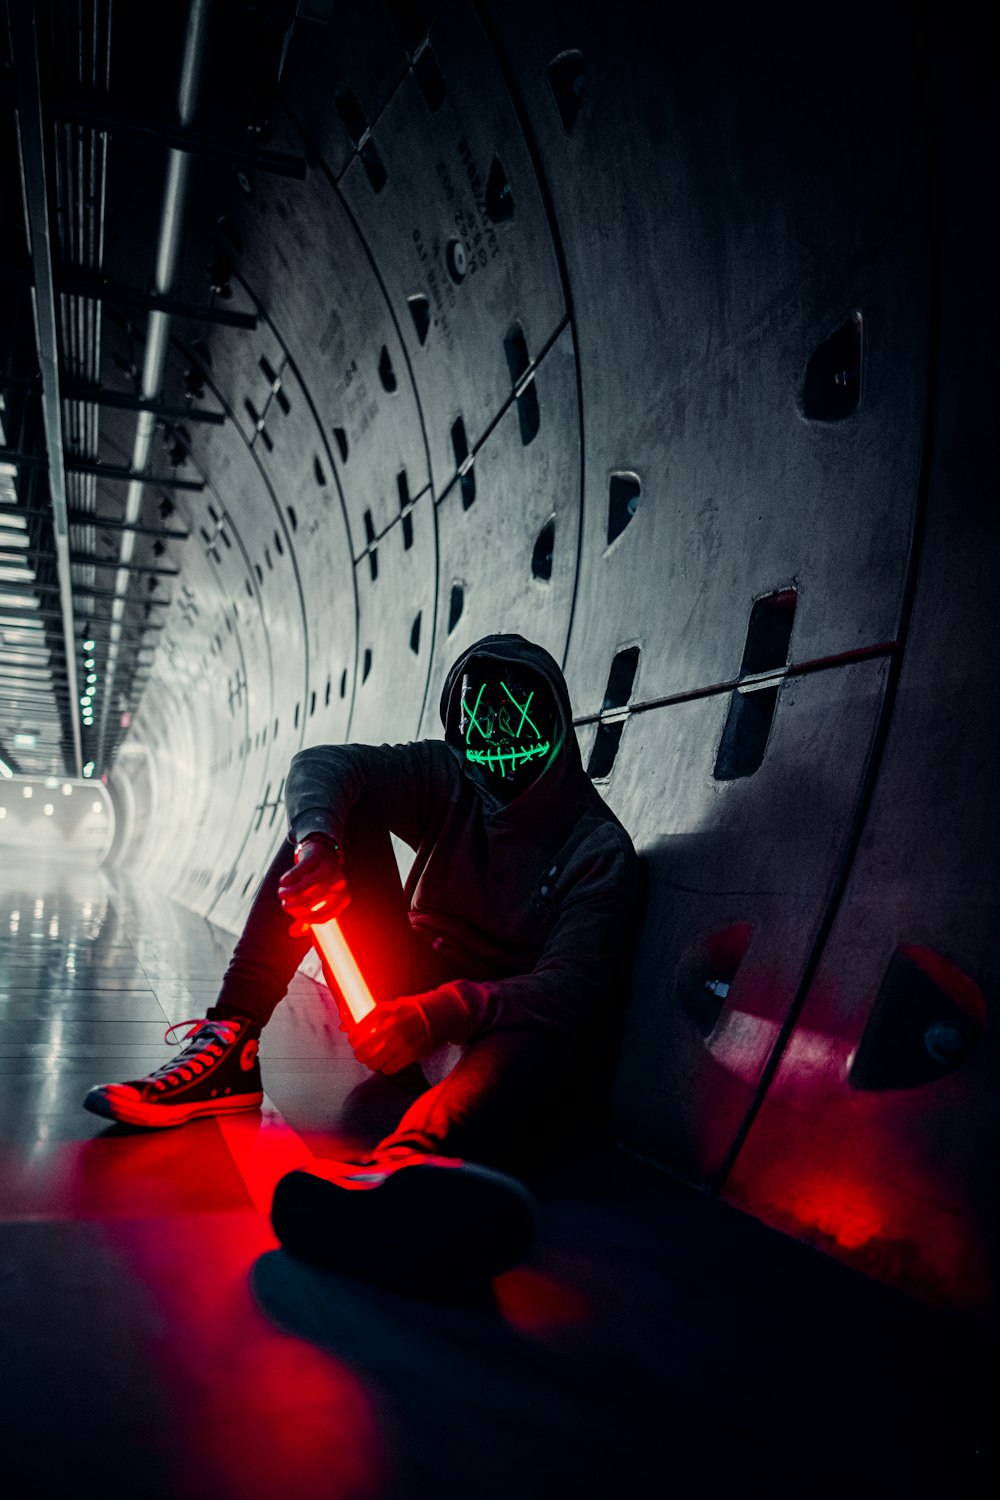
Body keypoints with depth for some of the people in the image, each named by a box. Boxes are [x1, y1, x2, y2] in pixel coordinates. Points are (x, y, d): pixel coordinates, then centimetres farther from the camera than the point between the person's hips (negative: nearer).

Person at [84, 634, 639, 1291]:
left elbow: (574, 986, -22)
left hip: (485, 1037, -4)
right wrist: (317, 843, -38)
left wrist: (442, 1013, -39)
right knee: (343, 813, -13)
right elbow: (323, 765, -14)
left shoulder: (599, 847, -10)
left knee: (537, 1052, -42)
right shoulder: (451, 779, 0)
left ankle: (403, 1163, -77)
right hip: (408, 998, 4)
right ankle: (231, 1048, -23)